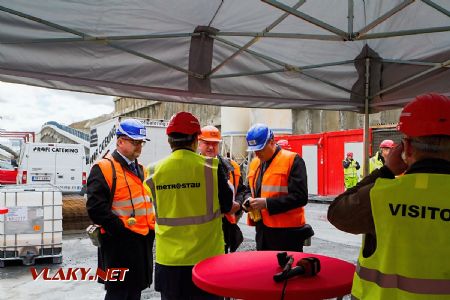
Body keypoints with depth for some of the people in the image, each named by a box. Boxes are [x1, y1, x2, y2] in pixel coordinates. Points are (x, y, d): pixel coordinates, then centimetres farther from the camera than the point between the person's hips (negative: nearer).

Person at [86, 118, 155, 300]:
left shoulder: (141, 170, 16)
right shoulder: (103, 168, -11)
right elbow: (96, 207, -20)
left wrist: (152, 227, 9)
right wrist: (120, 230, -19)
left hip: (143, 242, 8)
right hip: (119, 243, -8)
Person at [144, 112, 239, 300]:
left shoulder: (154, 171, -4)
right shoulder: (210, 167, -12)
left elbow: (160, 210, 7)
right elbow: (227, 207, -4)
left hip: (168, 258, 3)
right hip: (206, 256, -2)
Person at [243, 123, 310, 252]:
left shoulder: (292, 160, -11)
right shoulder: (254, 163, 13)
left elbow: (300, 197, -18)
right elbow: (250, 189, 25)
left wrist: (267, 203, -22)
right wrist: (249, 199, 0)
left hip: (286, 232, -7)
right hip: (262, 230, 7)